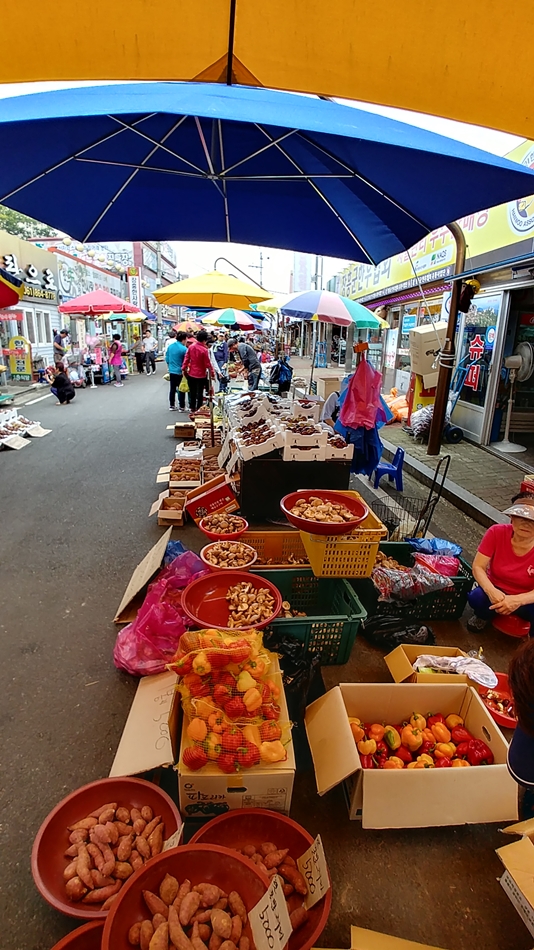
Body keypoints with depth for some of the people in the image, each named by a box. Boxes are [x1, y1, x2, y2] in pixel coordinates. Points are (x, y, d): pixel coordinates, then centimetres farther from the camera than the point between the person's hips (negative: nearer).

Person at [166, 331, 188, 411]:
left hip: (171, 371, 6)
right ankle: (181, 407, 9)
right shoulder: (184, 349, -18)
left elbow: (167, 359, 8)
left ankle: (171, 405, 23)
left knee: (172, 388, 15)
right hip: (180, 372, -6)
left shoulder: (170, 346, 1)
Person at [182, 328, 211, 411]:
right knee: (199, 392, 6)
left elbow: (186, 358, -1)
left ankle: (192, 408, 25)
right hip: (201, 374, -5)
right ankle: (198, 409, 11)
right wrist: (211, 372, -3)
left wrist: (184, 368, 8)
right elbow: (207, 363, -15)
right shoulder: (204, 350, -19)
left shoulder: (191, 346, -5)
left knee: (192, 391, 16)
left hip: (191, 373, 5)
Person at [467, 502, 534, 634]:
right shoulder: (497, 533, -19)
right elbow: (478, 567, -17)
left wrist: (517, 600, -37)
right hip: (496, 591, 0)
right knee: (476, 597, -32)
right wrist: (491, 591, -35)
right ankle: (482, 617, 6)